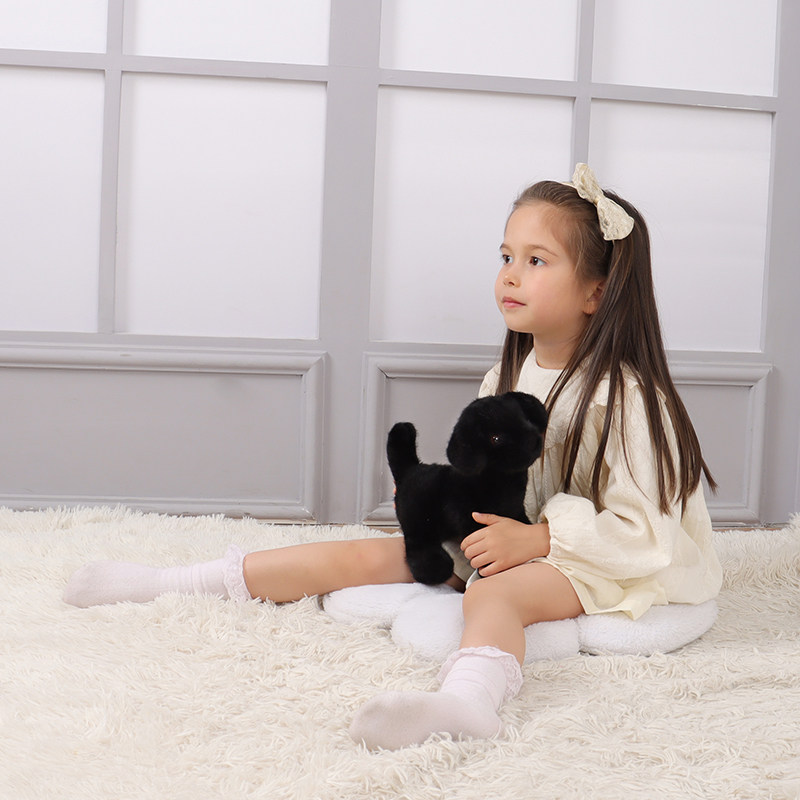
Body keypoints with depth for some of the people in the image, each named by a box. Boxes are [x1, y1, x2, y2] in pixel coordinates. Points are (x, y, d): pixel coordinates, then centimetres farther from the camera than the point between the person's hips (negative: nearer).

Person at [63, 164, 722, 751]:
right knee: (363, 557, -5)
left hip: (590, 561, -7)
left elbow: (643, 532, -19)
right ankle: (171, 583, -4)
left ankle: (468, 699, -73)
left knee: (494, 592, -39)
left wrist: (537, 537, -26)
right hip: (503, 537, 7)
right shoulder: (507, 379, 9)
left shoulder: (627, 397, -16)